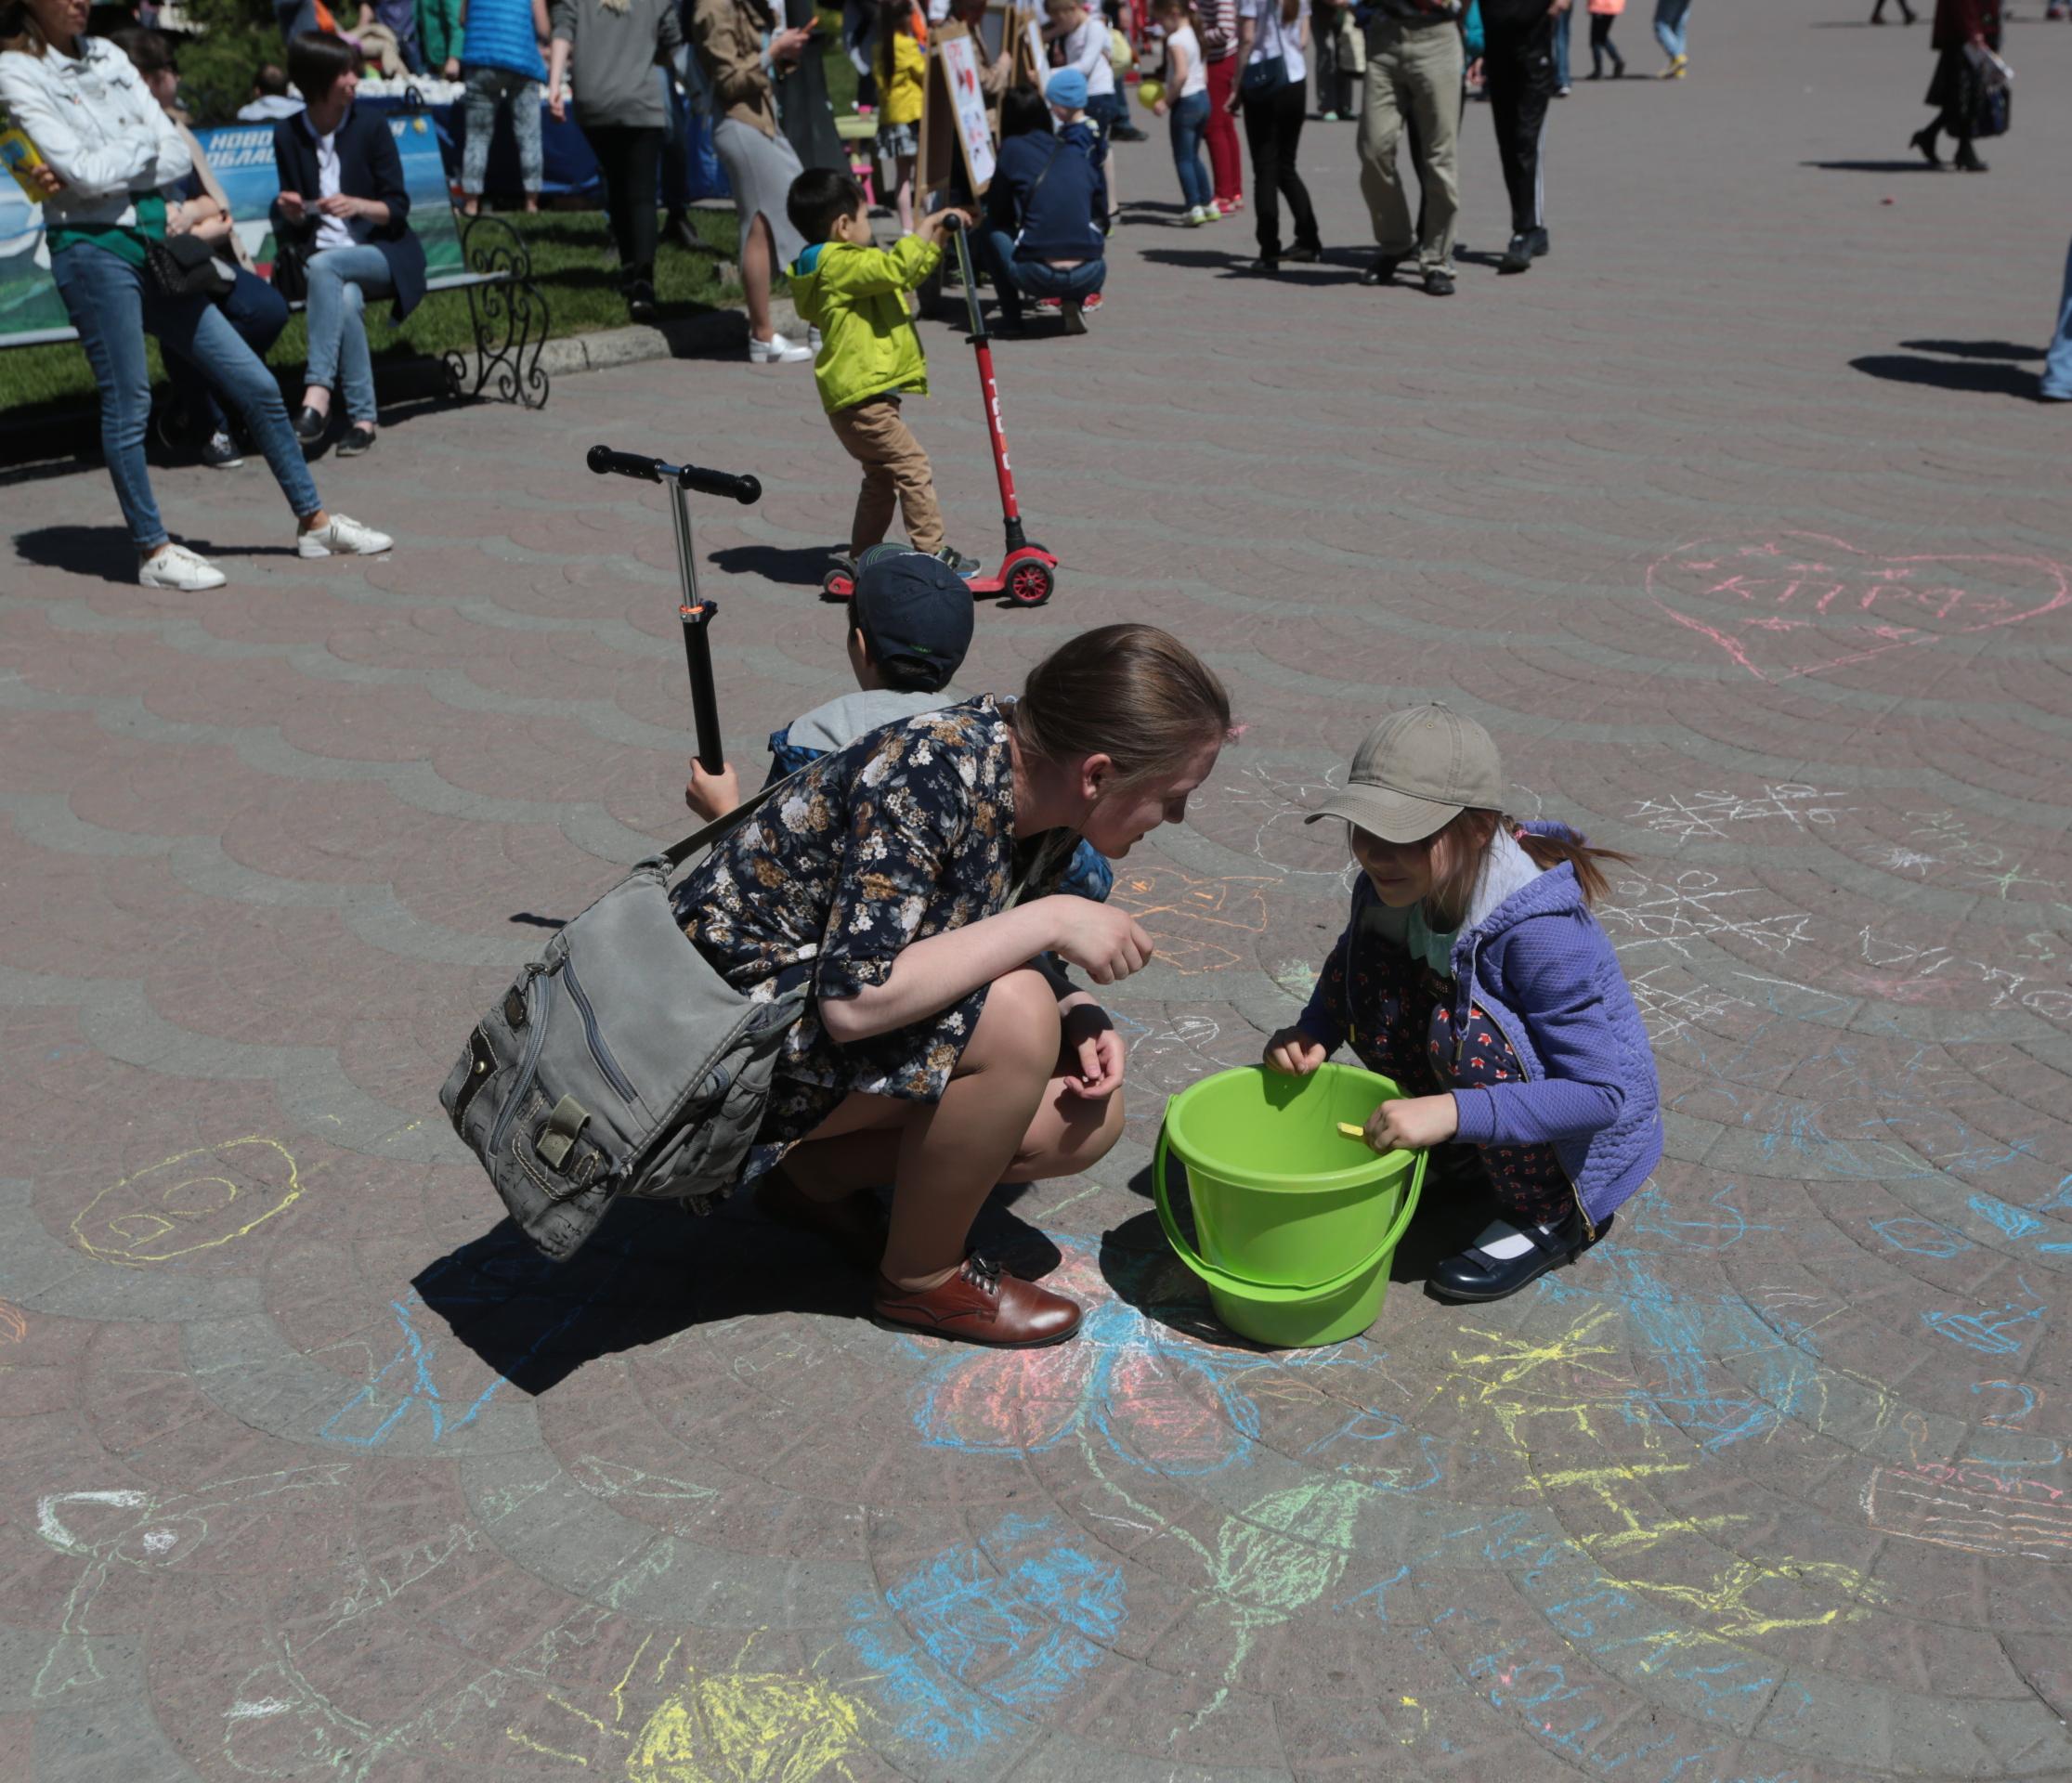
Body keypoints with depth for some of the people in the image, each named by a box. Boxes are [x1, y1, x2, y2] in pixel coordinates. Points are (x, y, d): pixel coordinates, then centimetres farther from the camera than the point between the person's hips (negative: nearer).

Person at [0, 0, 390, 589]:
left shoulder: (106, 55, 13)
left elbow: (179, 157, 3)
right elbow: (84, 172, -14)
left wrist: (102, 169, -10)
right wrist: (142, 144, 1)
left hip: (154, 241, 6)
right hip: (93, 248, -6)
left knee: (256, 384, 5)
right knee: (128, 405, -4)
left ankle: (313, 522, 14)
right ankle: (153, 551, 8)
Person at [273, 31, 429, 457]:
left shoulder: (370, 125, 1)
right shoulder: (288, 135, 8)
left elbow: (398, 207, -1)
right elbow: (293, 230, 13)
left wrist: (358, 205, -19)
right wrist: (291, 214, -10)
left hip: (385, 254, -2)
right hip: (324, 255, 2)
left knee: (324, 266, -35)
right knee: (345, 299, -35)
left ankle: (318, 393, -39)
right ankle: (362, 417, -31)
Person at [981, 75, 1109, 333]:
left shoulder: (1013, 148, 5)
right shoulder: (1080, 150, 14)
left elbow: (997, 212, 11)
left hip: (1038, 277, -3)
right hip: (1089, 277, 3)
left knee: (990, 231, 23)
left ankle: (1011, 317, 15)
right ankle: (1074, 303, 11)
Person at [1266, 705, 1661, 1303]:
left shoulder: (1541, 929, -35)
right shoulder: (1399, 879, -14)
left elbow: (1601, 1092, -34)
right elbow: (1349, 958, 8)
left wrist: (1454, 1111, -43)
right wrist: (1312, 1033, -12)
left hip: (1596, 1120, -7)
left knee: (1464, 1029, -33)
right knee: (1362, 972, -11)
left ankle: (1551, 1218, -8)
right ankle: (1465, 1162, 7)